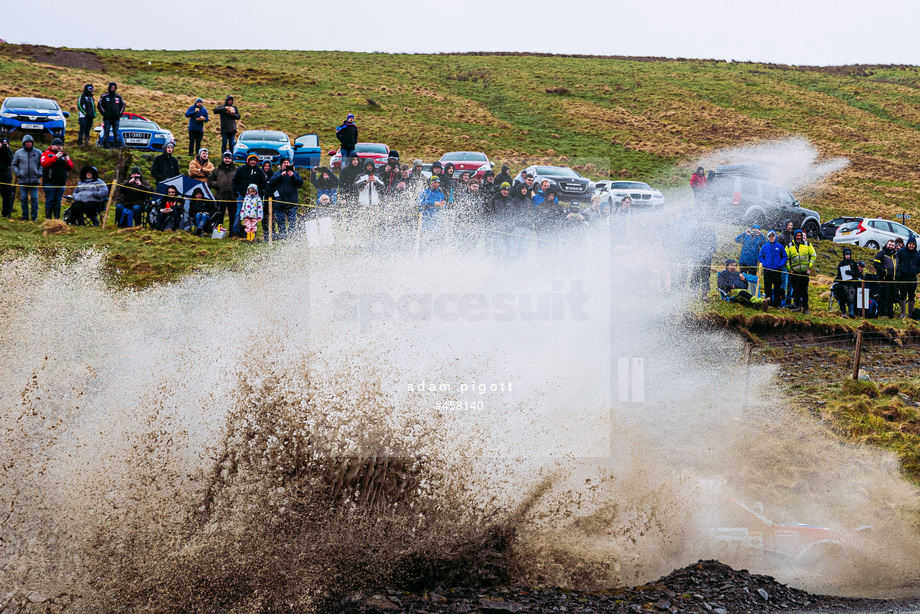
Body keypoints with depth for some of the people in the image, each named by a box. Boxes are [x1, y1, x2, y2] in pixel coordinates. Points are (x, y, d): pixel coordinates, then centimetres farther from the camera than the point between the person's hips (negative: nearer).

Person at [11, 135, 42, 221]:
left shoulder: (38, 152, 7)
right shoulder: (18, 153, 8)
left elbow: (42, 164, 10)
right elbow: (13, 165, 13)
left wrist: (40, 173, -4)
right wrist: (18, 173, -2)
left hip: (34, 180, -1)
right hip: (23, 180, 1)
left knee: (34, 198, -3)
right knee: (23, 198, 2)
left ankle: (34, 216, 2)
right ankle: (25, 216, 9)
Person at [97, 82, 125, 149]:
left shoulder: (118, 97, 12)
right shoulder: (104, 96, 2)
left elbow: (122, 106, 21)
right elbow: (99, 105, 4)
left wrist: (120, 114, 8)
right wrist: (104, 113, -5)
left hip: (116, 119, 3)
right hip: (107, 118, -3)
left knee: (116, 133, 3)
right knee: (106, 133, -4)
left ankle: (117, 145, 6)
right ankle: (105, 145, -1)